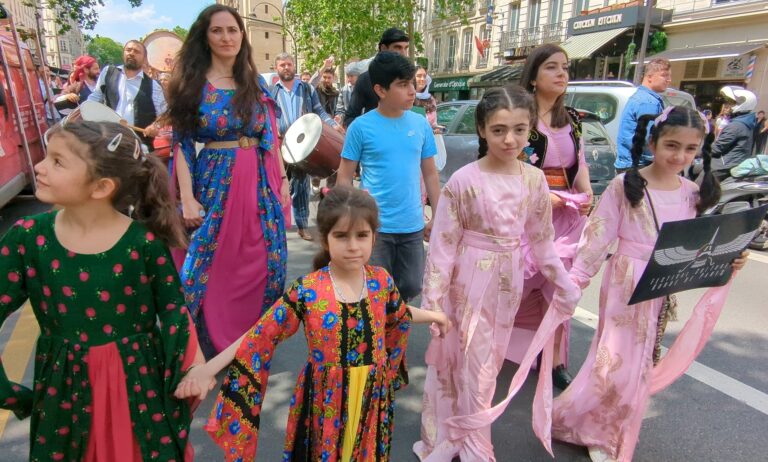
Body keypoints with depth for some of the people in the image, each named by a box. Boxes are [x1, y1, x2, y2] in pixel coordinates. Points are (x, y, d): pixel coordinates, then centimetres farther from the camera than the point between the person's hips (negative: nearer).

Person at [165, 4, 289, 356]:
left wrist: (282, 180, 6)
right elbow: (182, 144, -5)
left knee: (262, 267, 9)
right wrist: (188, 198, -12)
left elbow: (270, 137, 11)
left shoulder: (255, 82, 9)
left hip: (259, 185, 3)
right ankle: (210, 351, 25)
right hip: (214, 184, -3)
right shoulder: (191, 83, -1)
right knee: (212, 268, 4)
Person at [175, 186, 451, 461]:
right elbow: (261, 334, -17)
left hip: (371, 395, 3)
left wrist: (432, 315, 25)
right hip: (325, 399, -2)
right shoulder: (307, 291, -20)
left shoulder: (381, 281, -9)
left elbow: (400, 316, 12)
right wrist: (207, 369, -23)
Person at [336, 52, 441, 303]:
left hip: (412, 225, 4)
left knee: (411, 288, 16)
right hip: (374, 226, -3)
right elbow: (345, 176, -3)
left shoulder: (421, 124, 2)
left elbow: (430, 173, 9)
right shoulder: (361, 126, -8)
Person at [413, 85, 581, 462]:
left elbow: (541, 239, 8)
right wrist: (433, 299, -15)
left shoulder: (534, 179, -3)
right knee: (473, 365, 9)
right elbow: (443, 244, -14)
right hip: (470, 281, -4)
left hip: (509, 283, 4)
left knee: (488, 362, 16)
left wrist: (563, 282, 11)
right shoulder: (463, 180, -16)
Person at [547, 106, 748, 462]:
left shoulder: (692, 194, 4)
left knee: (639, 365, 14)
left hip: (665, 291, 5)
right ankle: (599, 433, 27)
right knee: (617, 362, 0)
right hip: (625, 284, -5)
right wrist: (577, 276, -16)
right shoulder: (625, 185, -11)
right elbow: (599, 236, -12)